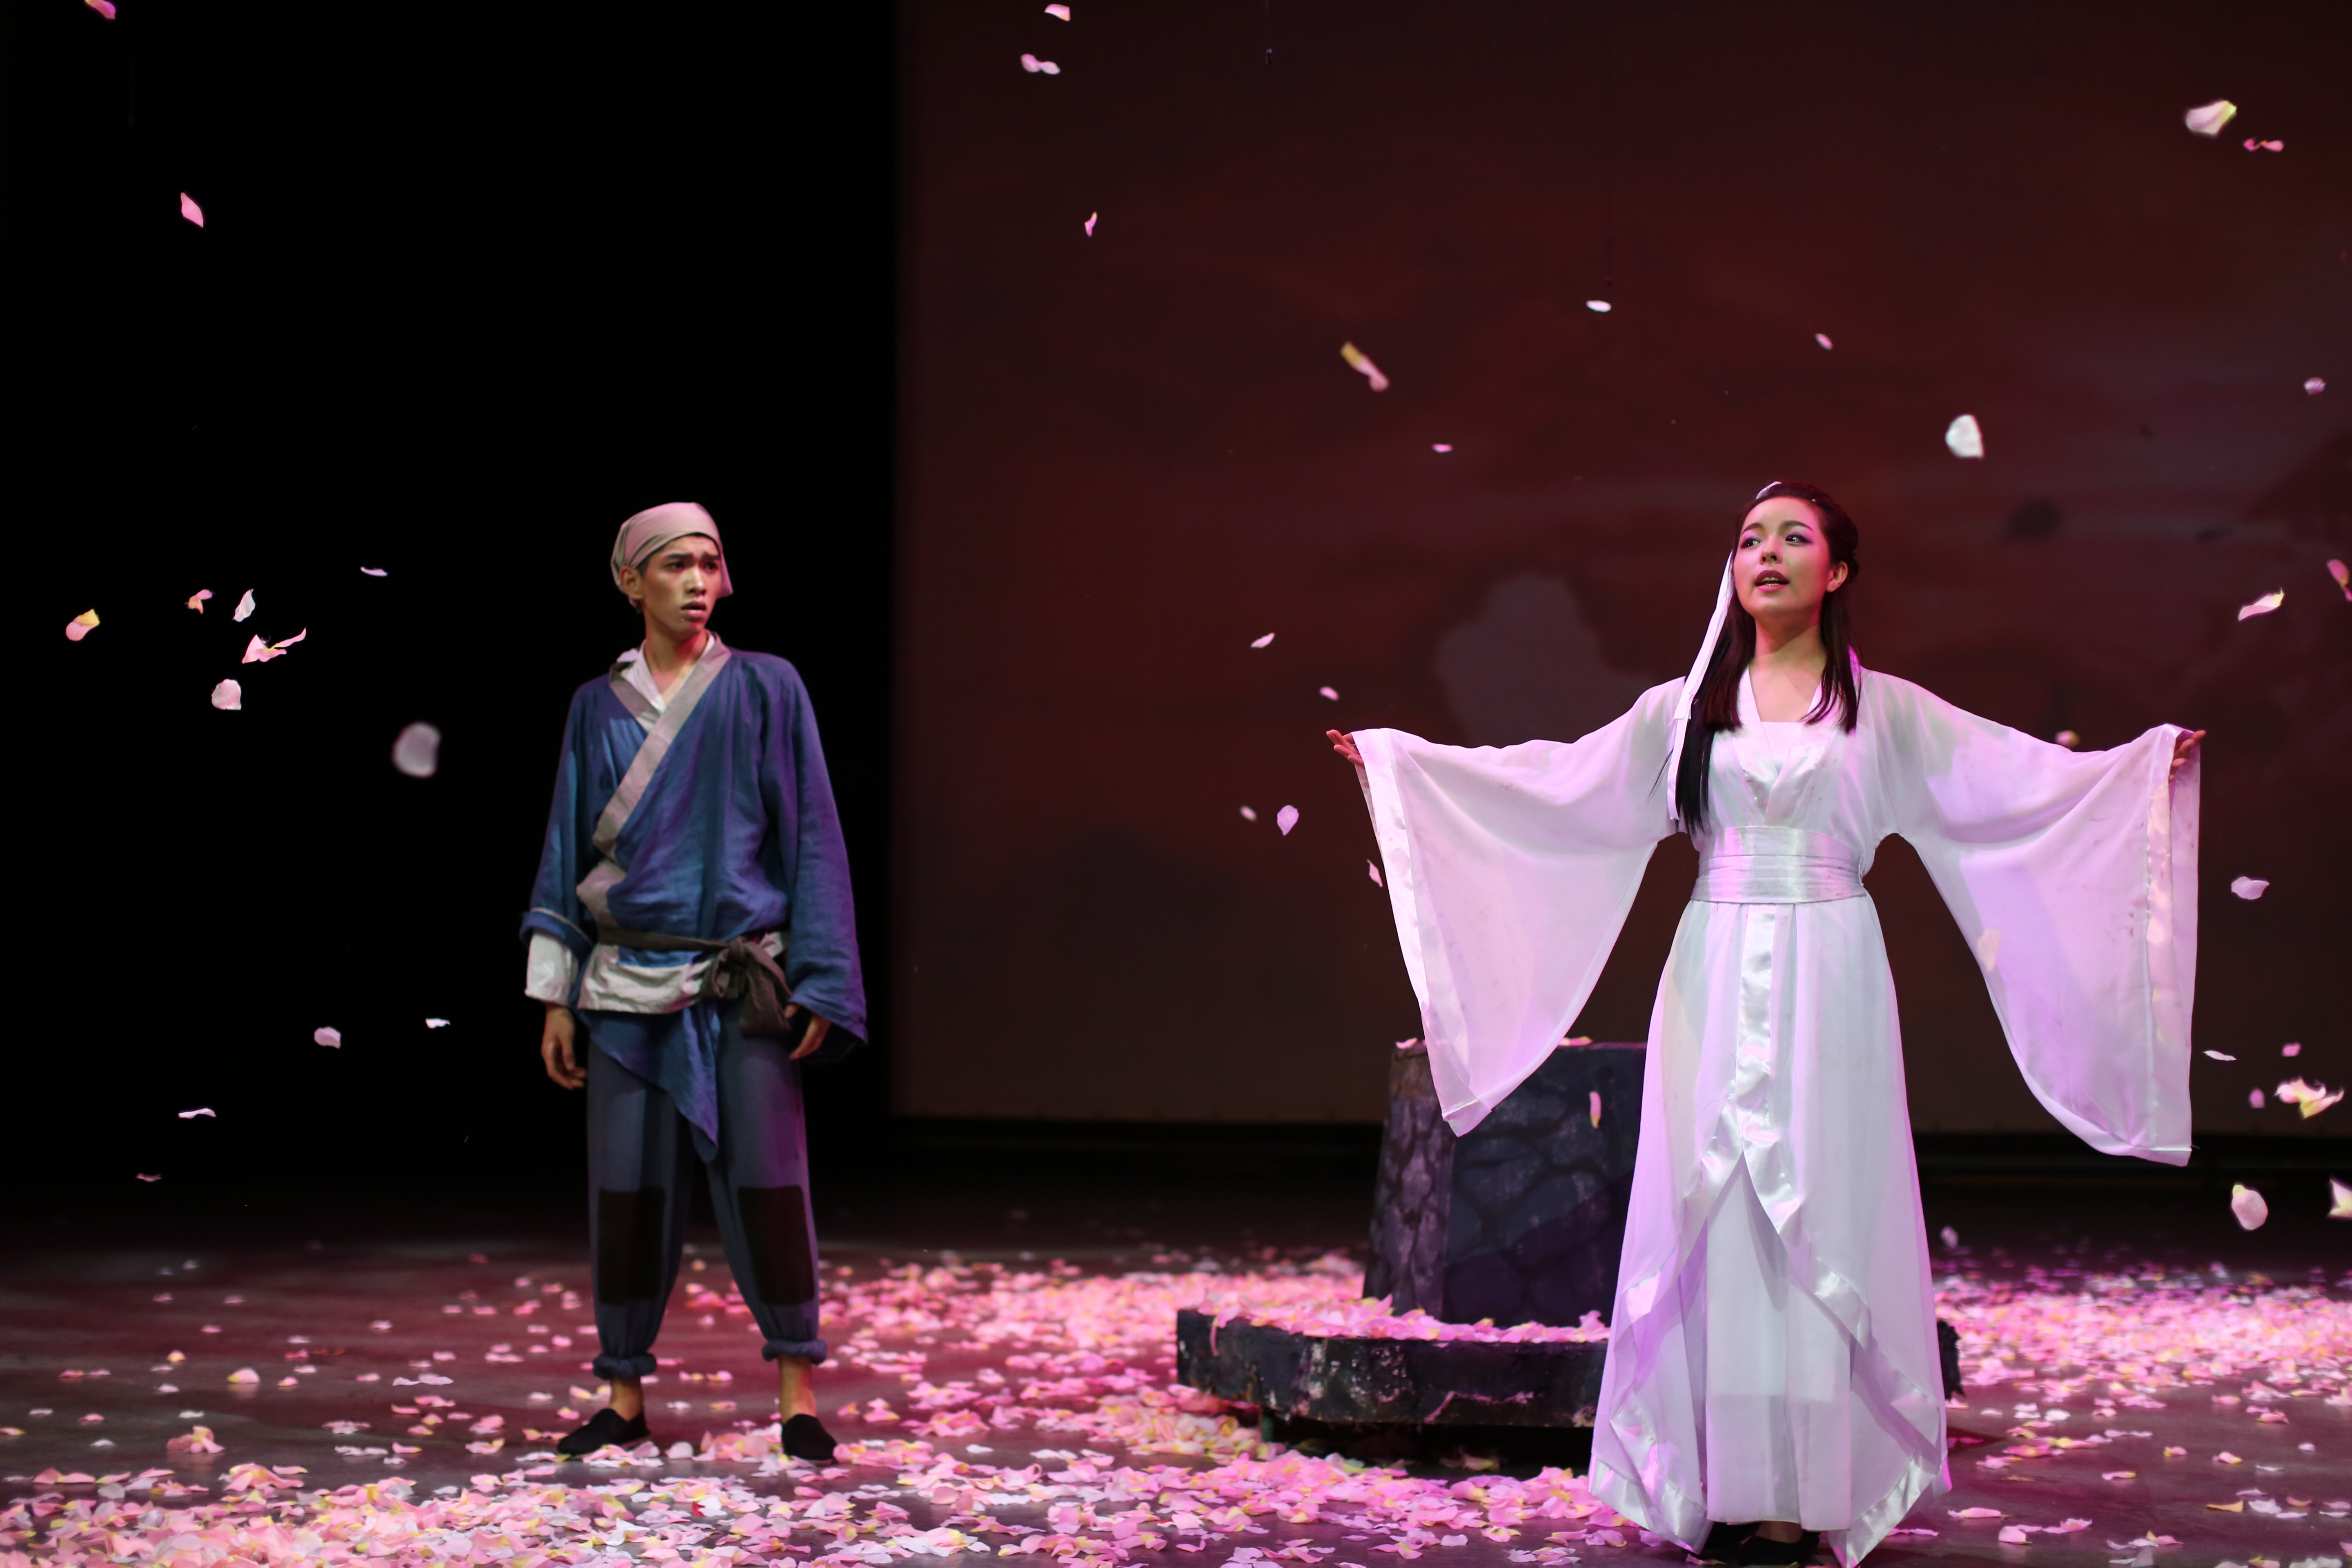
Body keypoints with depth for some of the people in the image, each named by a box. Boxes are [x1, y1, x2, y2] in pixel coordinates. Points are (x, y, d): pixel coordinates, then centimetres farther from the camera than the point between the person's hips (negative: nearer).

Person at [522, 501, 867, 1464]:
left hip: (742, 982, -2)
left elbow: (813, 839, 1)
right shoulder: (598, 707, 10)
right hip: (629, 984, 2)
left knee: (767, 1182, -7)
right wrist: (556, 999, 6)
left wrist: (817, 986, -7)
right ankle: (626, 1396, 13)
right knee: (627, 1190, 3)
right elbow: (568, 852, 11)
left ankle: (797, 1396, 1)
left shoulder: (766, 690, 3)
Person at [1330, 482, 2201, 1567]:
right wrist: (1402, 759, 9)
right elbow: (1549, 779, 12)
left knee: (1816, 1216, -4)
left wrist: (2153, 760, -7)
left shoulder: (1884, 710, 8)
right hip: (1716, 979, 2)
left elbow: (2026, 774, 5)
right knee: (1713, 1212, -3)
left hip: (1828, 983, -1)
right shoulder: (1687, 707, 11)